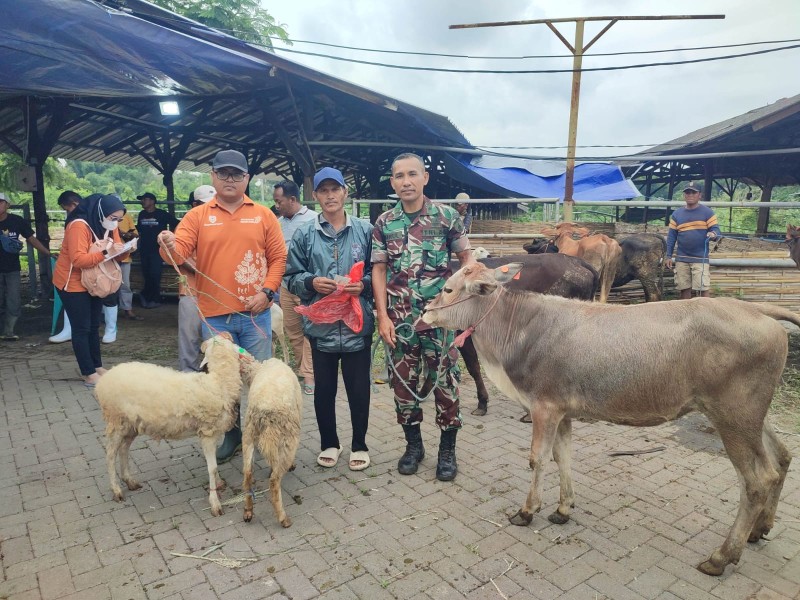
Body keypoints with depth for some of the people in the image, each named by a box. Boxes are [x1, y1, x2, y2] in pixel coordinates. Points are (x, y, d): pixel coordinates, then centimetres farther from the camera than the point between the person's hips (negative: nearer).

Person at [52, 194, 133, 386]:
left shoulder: (109, 226, -1)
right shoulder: (79, 226, -25)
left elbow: (117, 254, -4)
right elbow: (79, 260, -32)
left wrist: (126, 250, -25)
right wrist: (106, 253, -41)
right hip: (73, 284, -8)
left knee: (94, 327, 13)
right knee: (82, 329, -5)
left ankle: (98, 367, 21)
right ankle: (89, 375, -2)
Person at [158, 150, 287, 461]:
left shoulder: (263, 215, 4)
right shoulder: (197, 216, 4)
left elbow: (278, 258, 2)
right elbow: (178, 253, -7)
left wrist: (267, 290, -10)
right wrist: (168, 246, -30)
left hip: (255, 314, 0)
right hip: (214, 316, 1)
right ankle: (230, 432, 30)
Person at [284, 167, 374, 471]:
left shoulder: (365, 230, 1)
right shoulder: (304, 234, 2)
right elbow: (291, 276, 5)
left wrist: (364, 285, -13)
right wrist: (311, 283, -13)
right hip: (320, 324, 1)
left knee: (359, 388, 8)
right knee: (324, 388, 13)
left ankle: (359, 445, 29)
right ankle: (329, 443, 34)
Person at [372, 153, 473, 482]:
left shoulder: (447, 216, -2)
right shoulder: (384, 223, 4)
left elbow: (466, 258, 3)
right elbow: (379, 270, 4)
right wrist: (383, 316, -3)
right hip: (399, 319, 3)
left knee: (445, 382, 4)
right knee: (403, 382, 11)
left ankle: (448, 449, 22)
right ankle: (413, 444, 29)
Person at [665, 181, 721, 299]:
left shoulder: (707, 212, 0)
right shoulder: (676, 214, 8)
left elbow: (716, 230, -2)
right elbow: (671, 236, 9)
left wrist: (713, 234, -27)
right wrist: (668, 256, 4)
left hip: (700, 259, -3)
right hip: (682, 259, 3)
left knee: (704, 288, -7)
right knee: (684, 288, 9)